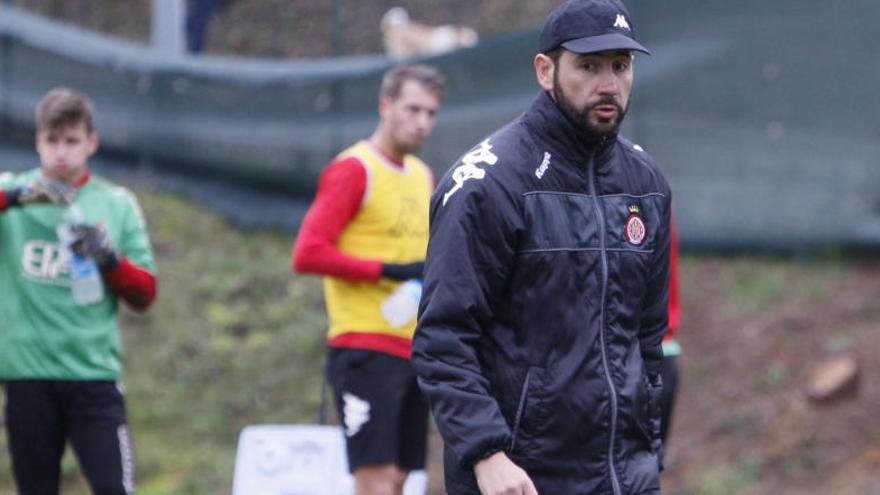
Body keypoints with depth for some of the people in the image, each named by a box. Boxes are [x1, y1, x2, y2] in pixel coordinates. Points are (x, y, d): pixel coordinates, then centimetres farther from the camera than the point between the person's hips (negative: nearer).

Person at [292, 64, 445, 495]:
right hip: (366, 349, -8)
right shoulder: (353, 170, -7)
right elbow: (307, 253, -16)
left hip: (414, 349, 8)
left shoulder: (423, 176, 18)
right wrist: (389, 271, -18)